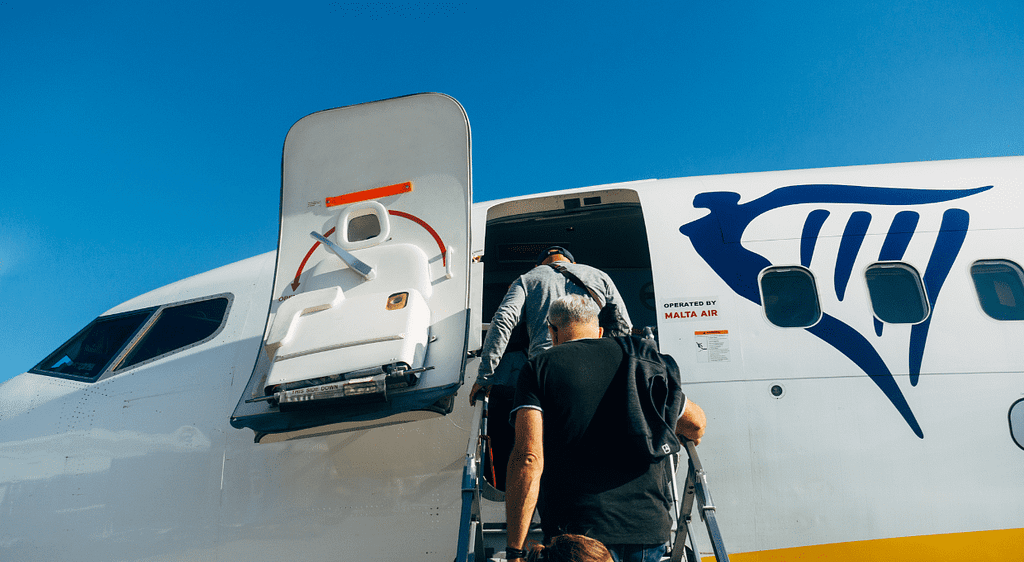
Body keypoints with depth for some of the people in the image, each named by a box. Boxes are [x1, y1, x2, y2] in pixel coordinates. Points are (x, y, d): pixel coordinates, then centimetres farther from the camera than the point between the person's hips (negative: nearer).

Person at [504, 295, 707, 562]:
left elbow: (528, 459, -10)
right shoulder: (645, 356, 13)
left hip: (579, 531, -3)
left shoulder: (539, 367, 2)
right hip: (650, 528, 4)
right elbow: (696, 424, 26)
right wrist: (690, 435, 50)